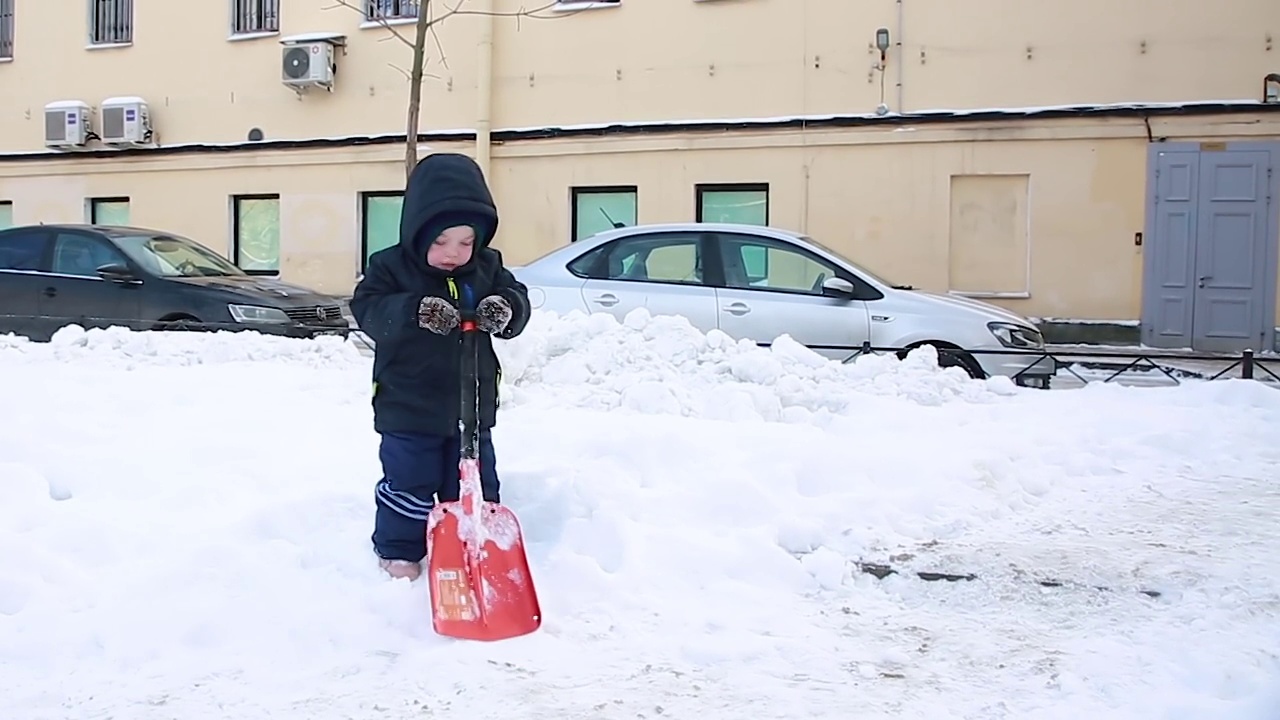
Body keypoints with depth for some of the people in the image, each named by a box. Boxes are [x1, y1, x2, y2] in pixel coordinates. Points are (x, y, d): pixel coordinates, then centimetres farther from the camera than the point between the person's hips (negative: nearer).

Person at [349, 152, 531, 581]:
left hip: (471, 406, 4)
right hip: (408, 407, -4)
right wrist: (414, 312, -36)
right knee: (409, 482, 4)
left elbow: (519, 297, 3)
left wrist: (506, 308, -21)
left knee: (475, 481, 12)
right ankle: (399, 550, 21)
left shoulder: (488, 267, 1)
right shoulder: (391, 267, -9)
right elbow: (368, 309, -19)